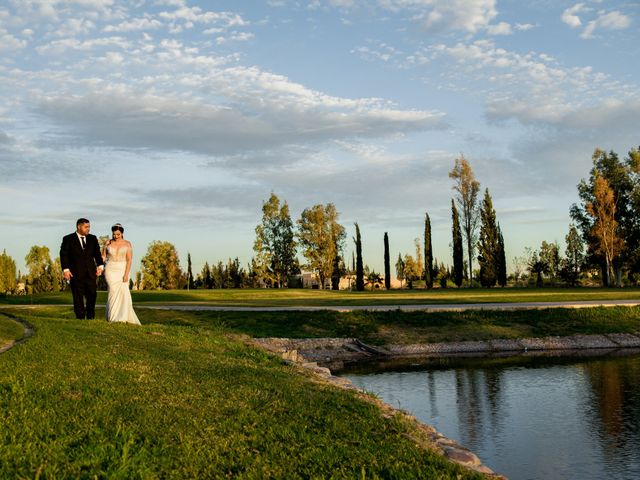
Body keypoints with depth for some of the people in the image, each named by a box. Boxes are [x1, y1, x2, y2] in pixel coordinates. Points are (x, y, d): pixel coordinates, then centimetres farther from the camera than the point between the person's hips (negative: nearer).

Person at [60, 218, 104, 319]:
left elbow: (97, 253, 11)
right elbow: (64, 255, -3)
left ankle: (91, 318, 11)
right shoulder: (68, 239, 1)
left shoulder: (93, 239, 12)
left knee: (92, 296, 1)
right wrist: (65, 269, -13)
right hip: (75, 274, -3)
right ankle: (80, 318, 7)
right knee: (78, 299, 1)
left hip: (90, 273, 3)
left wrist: (100, 265, -2)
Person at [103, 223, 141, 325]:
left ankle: (123, 317, -4)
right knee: (114, 291, -12)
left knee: (123, 292, -12)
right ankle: (113, 317, -4)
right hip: (111, 270, 0)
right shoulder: (108, 243, 4)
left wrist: (126, 274, -12)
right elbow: (103, 256, 11)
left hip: (122, 270, 0)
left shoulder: (127, 243, 0)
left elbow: (129, 260, -4)